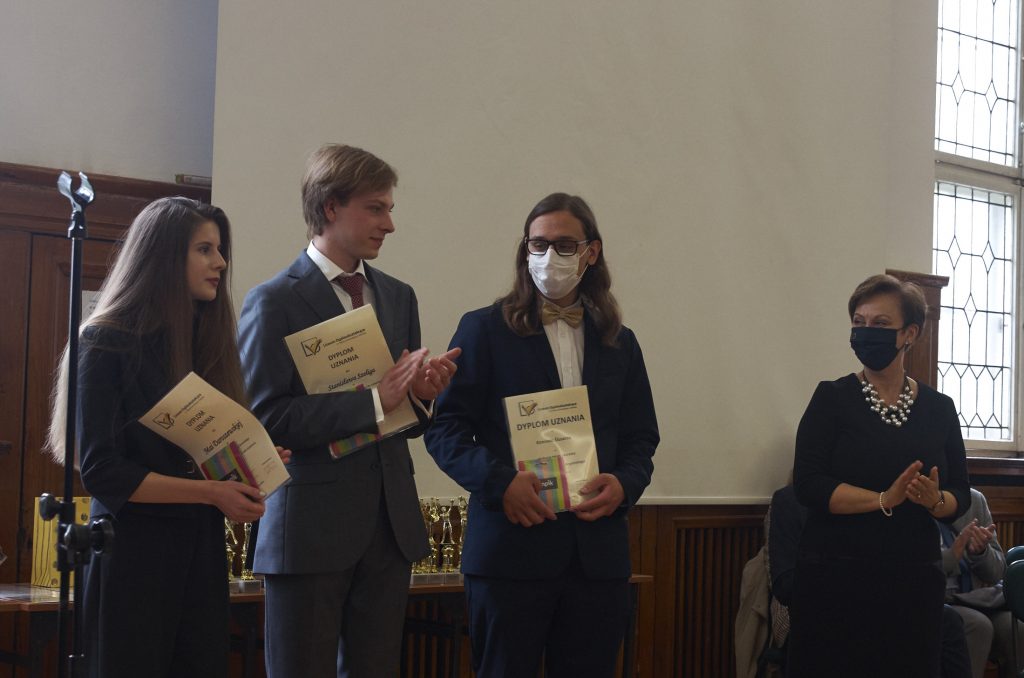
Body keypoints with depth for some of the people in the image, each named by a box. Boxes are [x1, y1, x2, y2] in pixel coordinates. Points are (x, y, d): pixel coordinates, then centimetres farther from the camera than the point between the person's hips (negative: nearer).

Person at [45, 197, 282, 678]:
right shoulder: (109, 343, -8)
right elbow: (101, 473, -13)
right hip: (134, 548, -6)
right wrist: (210, 492, -17)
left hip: (202, 547, 6)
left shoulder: (208, 340, 11)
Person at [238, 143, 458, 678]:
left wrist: (422, 392, -6)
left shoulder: (398, 297, 13)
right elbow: (266, 418, -17)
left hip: (390, 526, 6)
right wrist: (376, 399, -20)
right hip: (310, 528, -6)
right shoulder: (274, 302, -7)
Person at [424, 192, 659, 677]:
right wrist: (499, 480, -17)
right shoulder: (485, 329, 3)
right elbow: (445, 429, -2)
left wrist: (624, 484, -5)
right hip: (511, 546, -3)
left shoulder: (619, 343, 15)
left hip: (598, 554, 4)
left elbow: (641, 438, 16)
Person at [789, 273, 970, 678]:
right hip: (836, 578, -3)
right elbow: (808, 484, -11)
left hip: (915, 580, 3)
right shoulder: (832, 399, -2)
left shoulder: (939, 409, 7)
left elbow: (960, 496, 8)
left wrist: (936, 501, -14)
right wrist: (885, 500, -21)